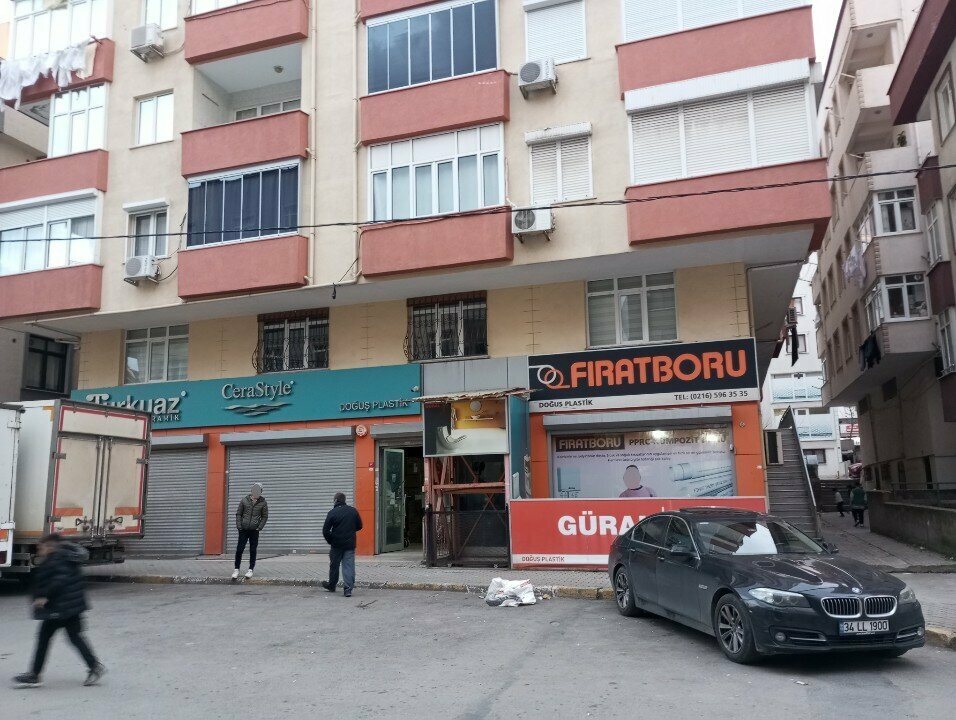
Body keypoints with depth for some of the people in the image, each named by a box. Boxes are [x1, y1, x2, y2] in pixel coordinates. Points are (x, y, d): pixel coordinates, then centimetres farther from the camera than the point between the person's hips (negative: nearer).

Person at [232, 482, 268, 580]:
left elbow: (265, 516, 4)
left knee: (253, 550, 4)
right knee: (239, 549, 0)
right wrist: (239, 526, -3)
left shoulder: (263, 503, 0)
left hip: (254, 531, 0)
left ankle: (251, 569, 16)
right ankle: (236, 569, 12)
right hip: (243, 530, 1)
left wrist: (260, 527, -7)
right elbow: (238, 514, 6)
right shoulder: (244, 500, 1)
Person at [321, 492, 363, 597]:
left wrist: (330, 541, 5)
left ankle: (332, 585, 31)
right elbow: (359, 526, 10)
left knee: (334, 565, 15)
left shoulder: (332, 513, -9)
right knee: (349, 566, 1)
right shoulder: (353, 511, 1)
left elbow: (325, 530, -10)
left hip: (336, 545, -1)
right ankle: (348, 588, -8)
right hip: (350, 544, 2)